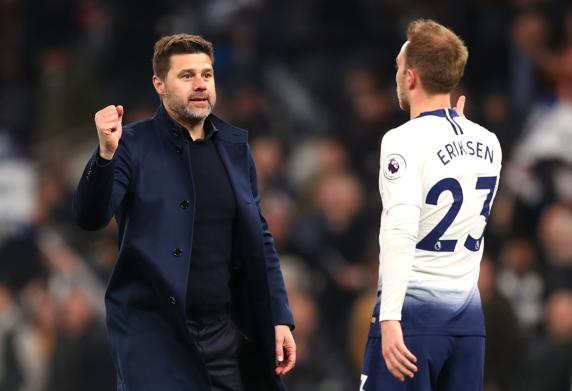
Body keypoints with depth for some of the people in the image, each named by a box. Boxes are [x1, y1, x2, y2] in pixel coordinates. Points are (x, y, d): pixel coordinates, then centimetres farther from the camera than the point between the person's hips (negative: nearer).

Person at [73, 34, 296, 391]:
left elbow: (259, 238, 15)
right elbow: (91, 218, -12)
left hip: (227, 331, 4)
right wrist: (106, 154, -29)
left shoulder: (235, 147, 11)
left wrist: (280, 319, 9)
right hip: (156, 333, -4)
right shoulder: (134, 145, -3)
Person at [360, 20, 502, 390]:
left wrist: (390, 318, -24)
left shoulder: (406, 140, -10)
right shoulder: (488, 143, 9)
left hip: (414, 310, -6)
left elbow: (400, 232, -21)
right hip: (469, 317, 6)